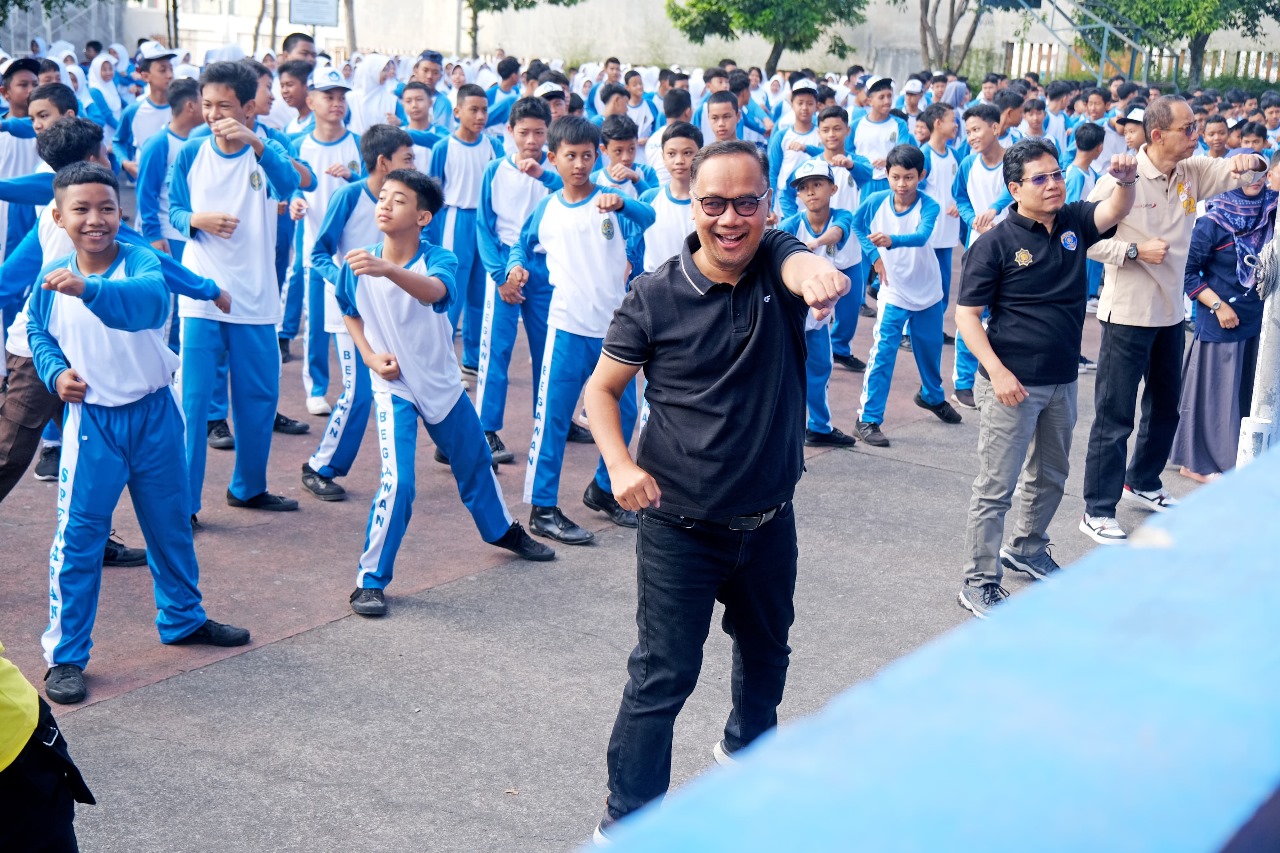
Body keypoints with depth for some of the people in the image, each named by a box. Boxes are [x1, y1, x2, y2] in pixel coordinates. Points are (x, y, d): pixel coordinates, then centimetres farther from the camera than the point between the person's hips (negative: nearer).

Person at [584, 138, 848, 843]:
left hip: (768, 520, 4)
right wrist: (620, 464, -21)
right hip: (680, 529, -4)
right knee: (663, 674, -1)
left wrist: (818, 274, -59)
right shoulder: (655, 296, -12)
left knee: (766, 648, 26)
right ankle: (626, 821, 14)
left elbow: (803, 267, -34)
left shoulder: (777, 260, -8)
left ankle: (747, 744, 54)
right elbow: (602, 388, -3)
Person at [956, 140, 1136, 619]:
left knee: (1051, 476, 22)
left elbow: (1115, 211, -14)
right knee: (996, 487, -2)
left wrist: (1125, 181, -36)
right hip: (1013, 383, -6)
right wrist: (997, 372, -21)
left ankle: (1027, 548, 43)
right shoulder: (996, 243, -12)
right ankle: (980, 584, 7)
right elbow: (966, 314, -12)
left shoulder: (1074, 222, 3)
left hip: (1062, 381, 6)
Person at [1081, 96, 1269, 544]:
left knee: (1165, 407, 22)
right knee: (1114, 417, -2)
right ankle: (1098, 511, 7)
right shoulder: (1124, 178, -16)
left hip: (1170, 313, 8)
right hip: (1127, 314, -8)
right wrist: (1133, 250, -22)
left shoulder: (1192, 172, 3)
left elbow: (1234, 174, 3)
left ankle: (1142, 482, 43)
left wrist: (1250, 163, -19)